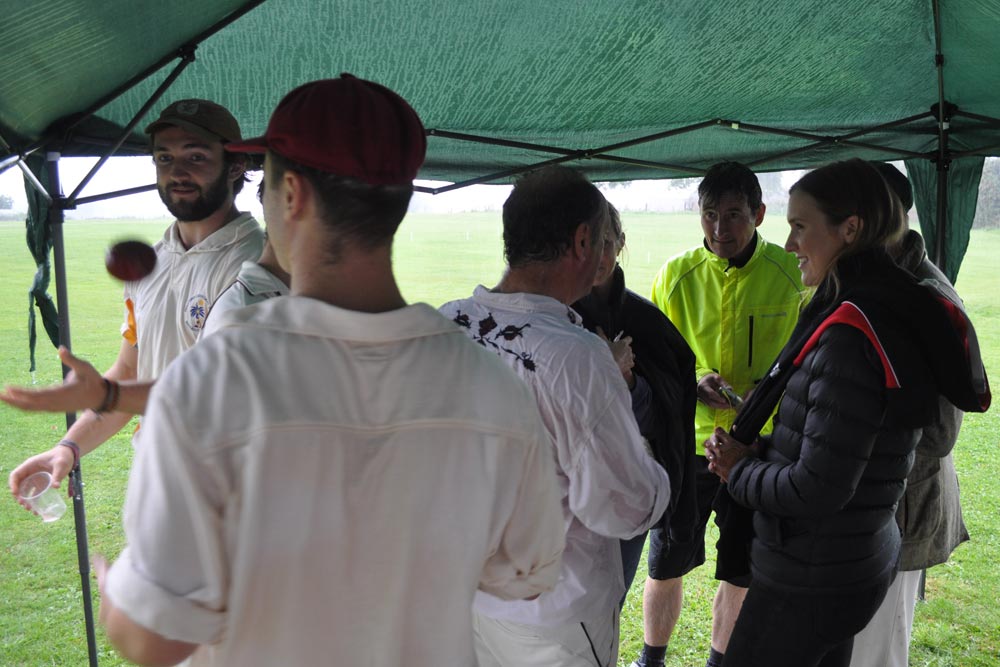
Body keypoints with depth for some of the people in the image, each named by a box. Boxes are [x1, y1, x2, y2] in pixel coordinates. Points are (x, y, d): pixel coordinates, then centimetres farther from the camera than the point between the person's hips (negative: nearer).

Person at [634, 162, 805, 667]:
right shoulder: (675, 275, -4)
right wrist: (692, 383, -16)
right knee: (665, 568, 11)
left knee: (740, 576, 14)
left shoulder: (793, 275, -7)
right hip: (687, 441, 1)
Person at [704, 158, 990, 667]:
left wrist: (739, 471, -9)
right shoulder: (897, 311, 6)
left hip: (810, 581, -9)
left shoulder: (851, 335, -26)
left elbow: (817, 490, -26)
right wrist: (754, 452, 0)